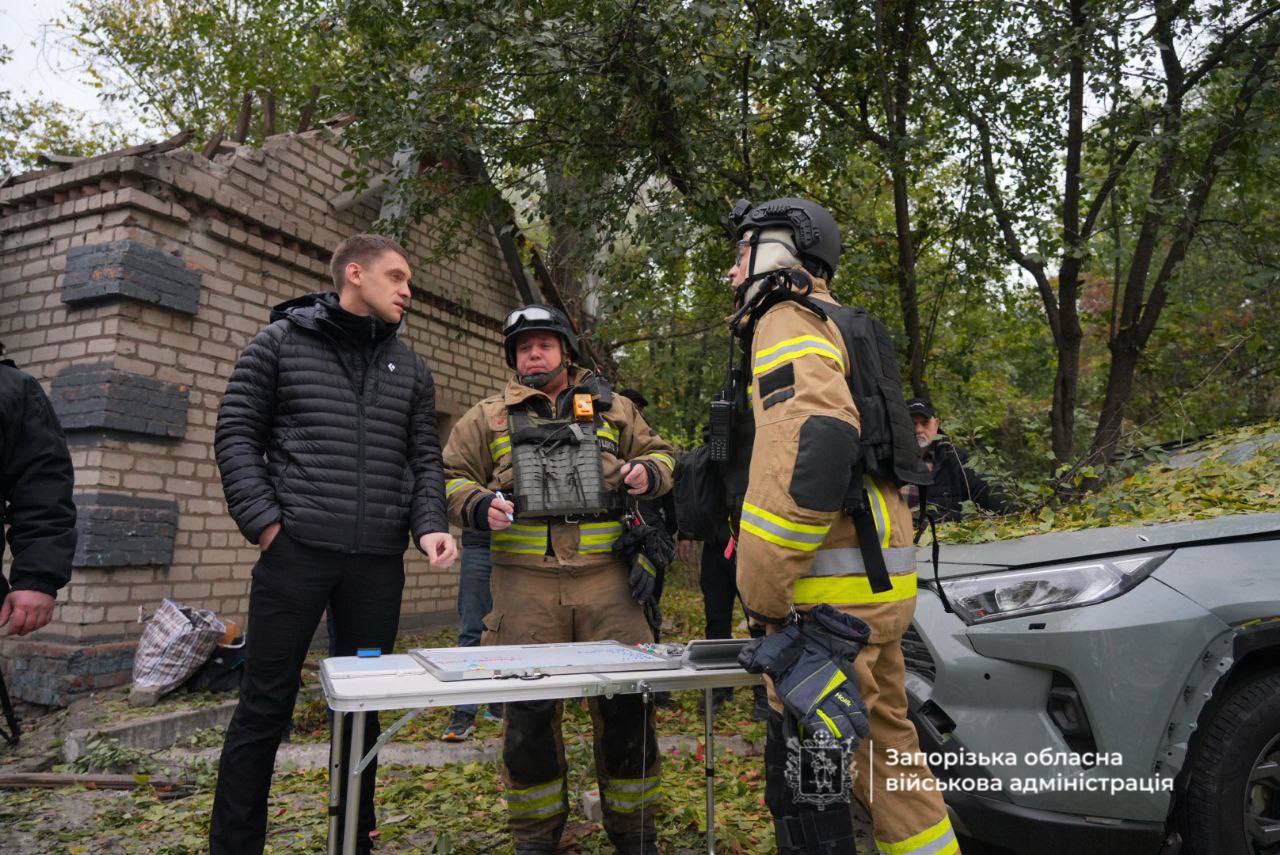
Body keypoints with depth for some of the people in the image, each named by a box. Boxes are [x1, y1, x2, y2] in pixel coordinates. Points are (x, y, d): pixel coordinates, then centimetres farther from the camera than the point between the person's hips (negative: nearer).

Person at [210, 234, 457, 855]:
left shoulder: (410, 368, 14)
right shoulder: (281, 341, 5)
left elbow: (425, 459, 12)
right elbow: (236, 433, 2)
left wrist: (429, 525, -5)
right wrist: (264, 520, -9)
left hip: (378, 563, 4)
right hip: (296, 550, -3)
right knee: (265, 705, 3)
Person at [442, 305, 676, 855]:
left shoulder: (613, 410, 15)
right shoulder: (488, 418, 13)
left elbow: (659, 453, 21)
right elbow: (451, 478, 12)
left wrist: (649, 473, -1)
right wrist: (479, 506, -8)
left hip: (607, 581, 1)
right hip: (525, 586, 0)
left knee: (627, 702, 2)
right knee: (528, 710, 5)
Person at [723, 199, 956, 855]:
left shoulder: (788, 321, -7)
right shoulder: (837, 328, 23)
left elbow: (811, 447, -25)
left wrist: (764, 596, -21)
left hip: (833, 593, -10)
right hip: (879, 582, 10)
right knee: (886, 746, 19)